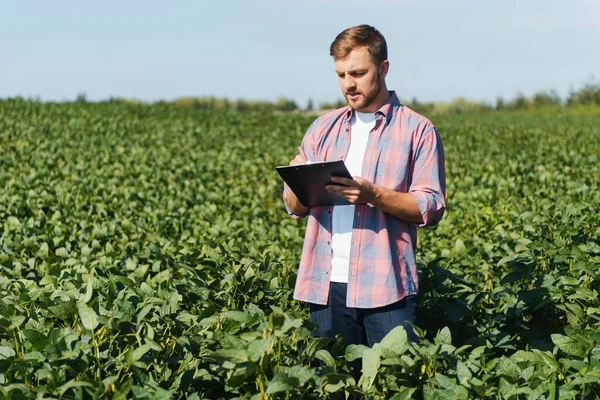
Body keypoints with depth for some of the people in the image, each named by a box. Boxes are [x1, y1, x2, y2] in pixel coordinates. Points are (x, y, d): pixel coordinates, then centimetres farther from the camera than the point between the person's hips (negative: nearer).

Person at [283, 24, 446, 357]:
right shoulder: (323, 128, 14)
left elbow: (431, 207, -5)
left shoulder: (418, 130, 1)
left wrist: (373, 195, -20)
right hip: (326, 284, 4)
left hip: (386, 286, -4)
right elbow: (294, 207, 13)